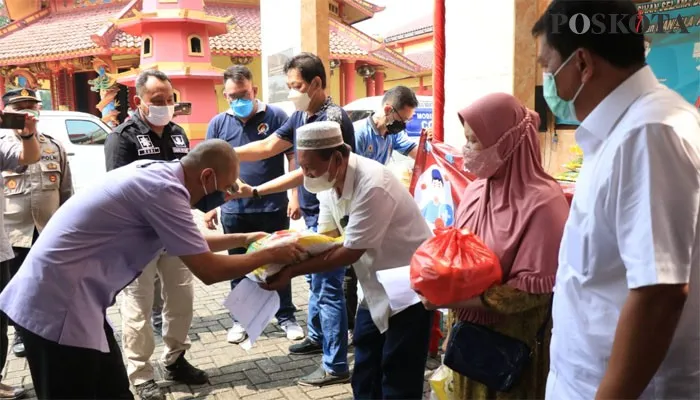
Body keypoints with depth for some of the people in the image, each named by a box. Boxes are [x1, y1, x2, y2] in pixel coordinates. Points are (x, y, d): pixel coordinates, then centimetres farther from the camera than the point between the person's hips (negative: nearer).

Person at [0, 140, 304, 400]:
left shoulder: (156, 173, 7)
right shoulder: (164, 189, -21)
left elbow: (193, 244, 22)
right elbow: (209, 271, -17)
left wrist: (243, 239, 19)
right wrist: (271, 255, -6)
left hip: (61, 296, 9)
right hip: (57, 303, -9)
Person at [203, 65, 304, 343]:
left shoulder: (275, 116, -4)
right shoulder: (218, 124, 3)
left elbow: (294, 158, -2)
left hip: (273, 208, -2)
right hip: (234, 211, 2)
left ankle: (286, 317, 26)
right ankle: (240, 320, 29)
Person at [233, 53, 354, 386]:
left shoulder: (332, 118, -21)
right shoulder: (300, 117, 8)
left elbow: (306, 171, -26)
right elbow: (267, 147, 7)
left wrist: (255, 191, -29)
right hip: (313, 213, 10)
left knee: (327, 286, -4)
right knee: (314, 278, 21)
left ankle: (335, 366, 6)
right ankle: (316, 336, 40)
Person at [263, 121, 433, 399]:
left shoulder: (372, 186, -30)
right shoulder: (331, 181, -3)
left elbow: (350, 252, -27)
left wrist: (291, 271, -24)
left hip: (408, 288, -8)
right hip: (376, 287, 9)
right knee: (365, 375, 17)